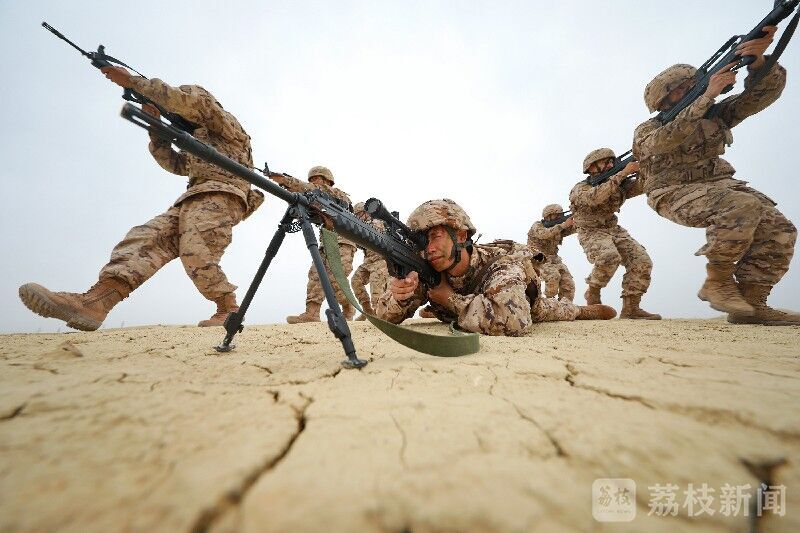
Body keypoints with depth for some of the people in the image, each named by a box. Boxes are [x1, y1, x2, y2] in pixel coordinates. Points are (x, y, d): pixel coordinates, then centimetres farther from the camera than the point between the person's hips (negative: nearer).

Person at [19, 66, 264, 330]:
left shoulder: (226, 124, 18)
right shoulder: (200, 149, 42)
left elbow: (190, 101, 2)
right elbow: (172, 163, 39)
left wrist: (133, 81, 6)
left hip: (220, 194, -8)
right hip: (193, 198, 8)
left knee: (196, 255, -26)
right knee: (147, 237, -14)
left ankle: (229, 310, -14)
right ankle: (95, 301, -28)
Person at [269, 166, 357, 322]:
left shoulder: (338, 194, 4)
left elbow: (315, 191, -13)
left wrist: (286, 180, -18)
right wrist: (287, 186, 1)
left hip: (342, 243, -8)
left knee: (335, 280, -18)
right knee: (315, 275, -11)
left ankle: (349, 309, 3)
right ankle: (311, 313, -18)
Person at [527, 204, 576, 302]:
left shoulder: (557, 227, 14)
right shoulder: (537, 226, -5)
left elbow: (570, 230, -3)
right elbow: (545, 234, -27)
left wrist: (573, 223, -25)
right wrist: (564, 225, -30)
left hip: (554, 259, 6)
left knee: (568, 284, -11)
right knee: (554, 275, -31)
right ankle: (550, 300, -12)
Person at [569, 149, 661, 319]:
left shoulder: (618, 185, 8)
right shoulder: (580, 189, -11)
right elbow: (596, 197, -33)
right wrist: (623, 173, -32)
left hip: (615, 230, 6)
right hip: (592, 233, -6)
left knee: (642, 262, -12)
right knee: (609, 258, -35)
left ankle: (630, 308, -3)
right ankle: (592, 293, -9)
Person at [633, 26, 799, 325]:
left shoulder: (714, 114, 14)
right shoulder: (647, 131, -2)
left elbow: (762, 94, 1)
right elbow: (666, 141, -25)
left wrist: (757, 61, -18)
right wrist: (707, 95, -27)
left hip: (717, 185, 6)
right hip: (676, 194, -6)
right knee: (743, 207, -33)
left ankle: (750, 304, -8)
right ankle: (717, 281, -19)